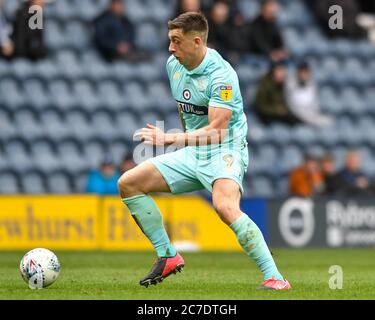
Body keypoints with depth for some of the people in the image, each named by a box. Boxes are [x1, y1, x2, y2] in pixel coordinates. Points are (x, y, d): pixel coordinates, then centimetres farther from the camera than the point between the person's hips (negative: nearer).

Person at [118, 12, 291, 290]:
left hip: (225, 152, -9)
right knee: (128, 183, 2)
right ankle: (168, 256, 7)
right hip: (192, 153, 9)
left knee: (225, 206, -36)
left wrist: (169, 139, -33)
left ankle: (274, 278, -32)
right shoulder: (173, 65, 4)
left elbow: (217, 130, -28)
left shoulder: (221, 75, -21)